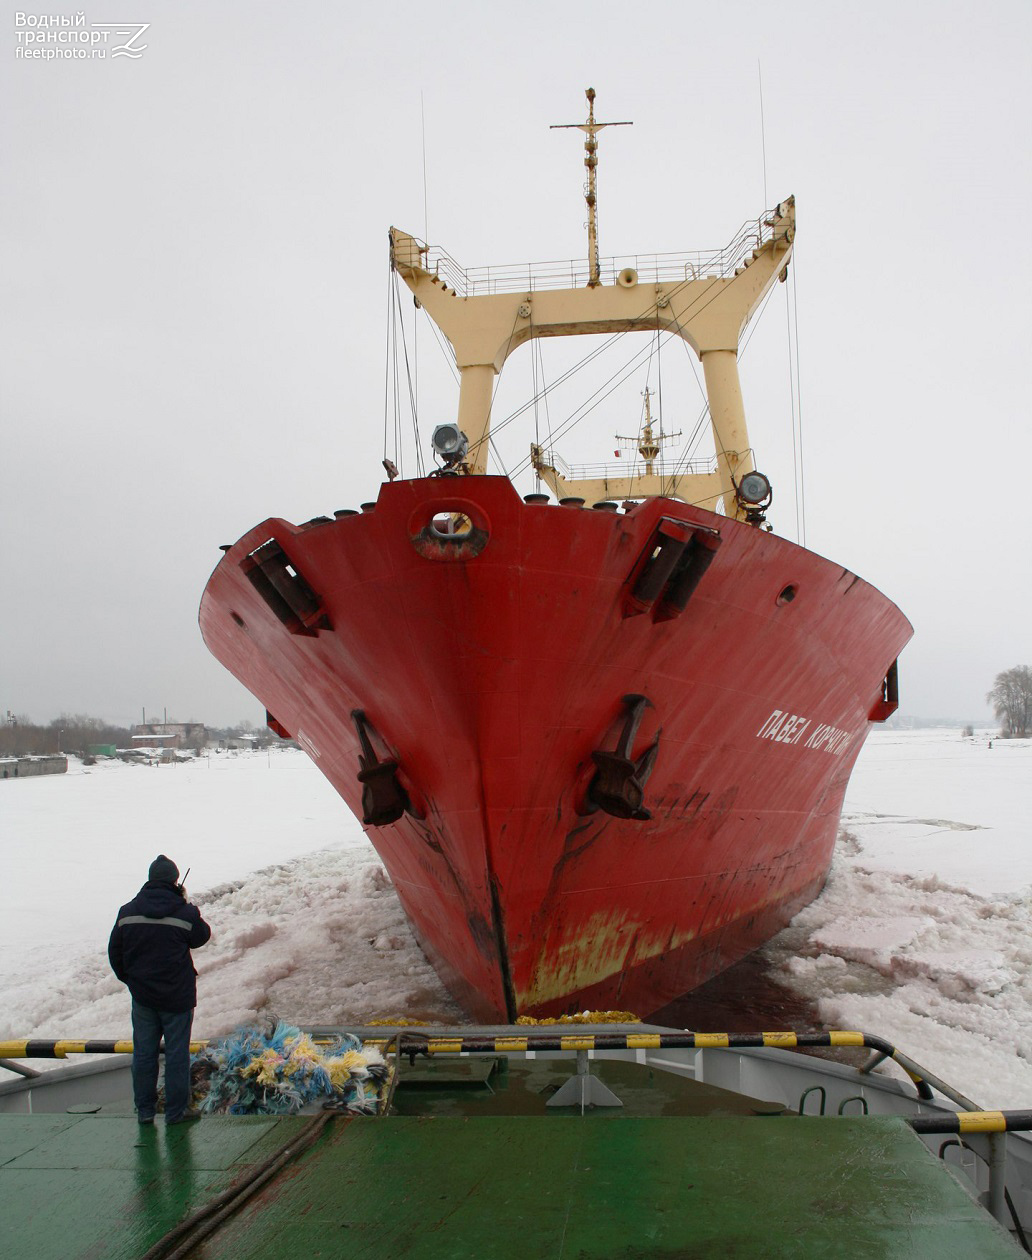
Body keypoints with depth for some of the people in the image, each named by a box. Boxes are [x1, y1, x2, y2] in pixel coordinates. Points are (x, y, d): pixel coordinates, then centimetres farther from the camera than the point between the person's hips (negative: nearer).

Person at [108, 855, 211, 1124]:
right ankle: (176, 1110, 11)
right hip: (177, 997, -3)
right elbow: (202, 936, 5)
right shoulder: (183, 913, -13)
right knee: (177, 1053, 6)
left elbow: (115, 953, 6)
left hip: (142, 997, 3)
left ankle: (144, 1110, 20)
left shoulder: (128, 912, -1)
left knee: (144, 1052, 13)